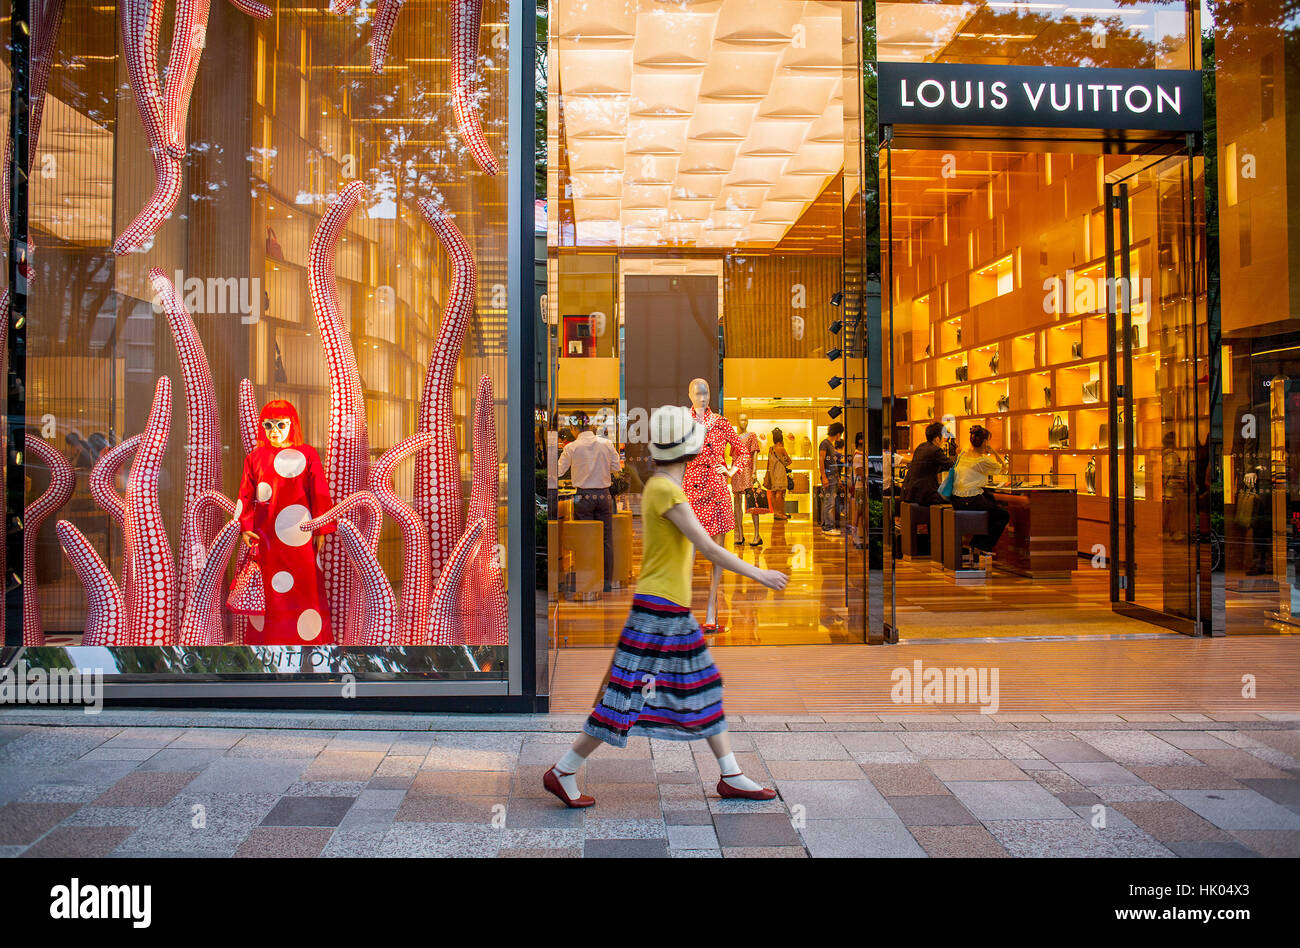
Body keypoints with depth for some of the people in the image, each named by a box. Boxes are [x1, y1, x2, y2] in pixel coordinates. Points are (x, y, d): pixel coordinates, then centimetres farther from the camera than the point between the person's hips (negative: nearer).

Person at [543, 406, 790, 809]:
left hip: (673, 611, 10)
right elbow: (709, 549, -18)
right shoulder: (666, 490, -18)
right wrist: (758, 574, -10)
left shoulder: (658, 486, 10)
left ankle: (731, 776, 22)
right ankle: (563, 772, 7)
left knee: (704, 689, 13)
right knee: (628, 695, -4)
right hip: (659, 610, -10)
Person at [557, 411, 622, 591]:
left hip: (583, 497, -1)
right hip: (604, 495, 1)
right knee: (606, 539, 9)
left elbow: (559, 471, -1)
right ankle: (607, 581, 13)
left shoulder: (571, 447, -6)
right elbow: (616, 466, 6)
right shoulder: (606, 444, -2)